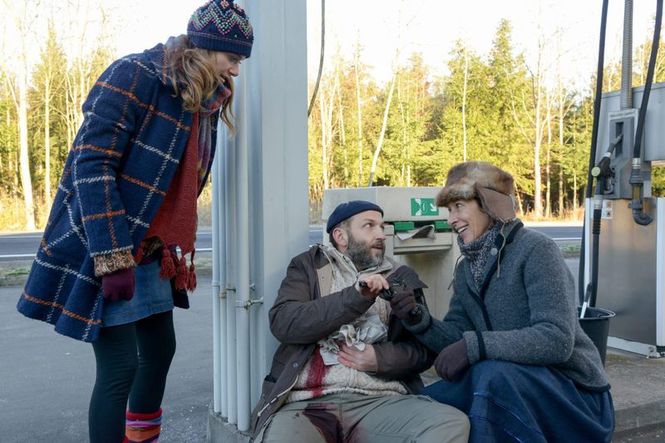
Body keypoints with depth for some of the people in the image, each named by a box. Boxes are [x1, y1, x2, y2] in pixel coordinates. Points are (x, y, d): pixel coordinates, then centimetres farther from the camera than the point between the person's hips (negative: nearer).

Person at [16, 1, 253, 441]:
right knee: (121, 366, -6)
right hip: (101, 249, -8)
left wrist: (178, 247, 16)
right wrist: (113, 257, -26)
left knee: (160, 351, 16)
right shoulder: (134, 76, -17)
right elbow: (90, 166, -23)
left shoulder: (208, 101, 7)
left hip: (153, 254, 8)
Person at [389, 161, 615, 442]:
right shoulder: (467, 269, 7)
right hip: (511, 387, 7)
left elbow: (557, 340, -26)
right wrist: (418, 320, -16)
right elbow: (456, 339, 3)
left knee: (492, 373, -32)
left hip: (572, 392, -7)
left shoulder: (536, 250, -17)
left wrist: (477, 344, -33)